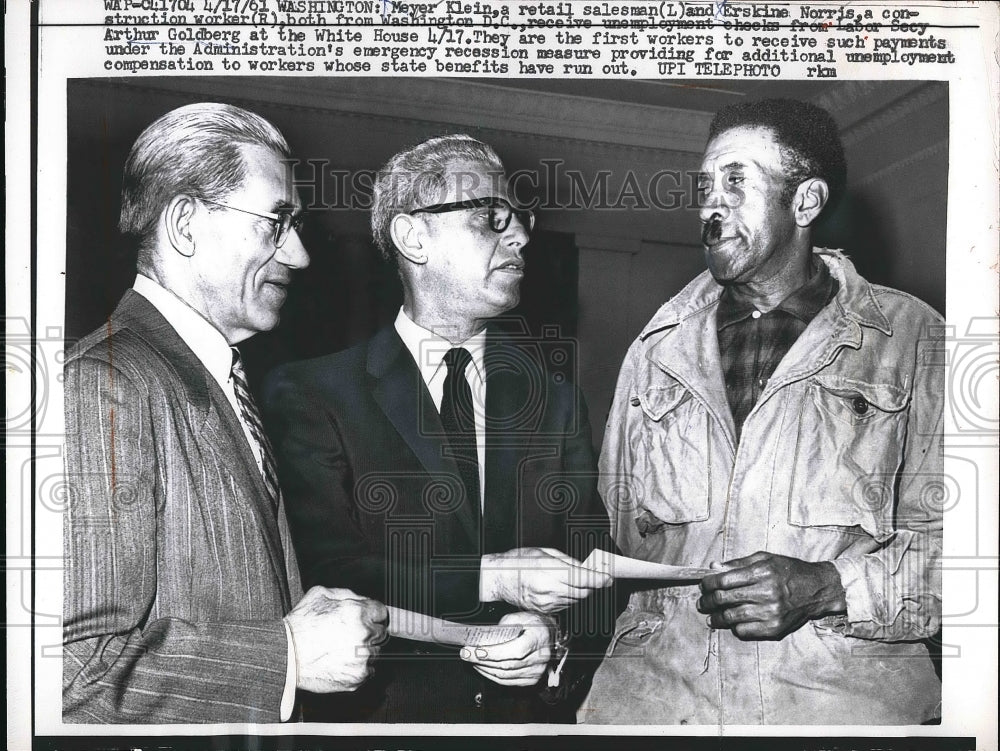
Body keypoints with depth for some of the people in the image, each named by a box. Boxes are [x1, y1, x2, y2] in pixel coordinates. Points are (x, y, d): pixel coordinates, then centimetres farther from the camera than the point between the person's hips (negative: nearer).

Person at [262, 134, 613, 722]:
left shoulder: (556, 399, 3)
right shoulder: (311, 395, -9)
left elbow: (594, 572, 1)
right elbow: (323, 573, -18)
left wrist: (555, 634, -19)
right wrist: (490, 579, -24)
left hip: (532, 709, 3)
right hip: (385, 710, -3)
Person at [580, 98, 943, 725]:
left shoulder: (911, 336, 7)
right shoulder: (657, 348, 17)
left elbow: (942, 528, 2)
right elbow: (616, 522, 19)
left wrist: (824, 587, -12)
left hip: (846, 683, -2)